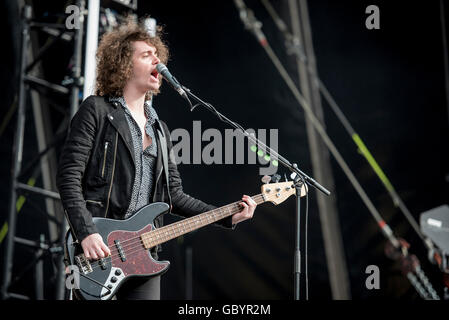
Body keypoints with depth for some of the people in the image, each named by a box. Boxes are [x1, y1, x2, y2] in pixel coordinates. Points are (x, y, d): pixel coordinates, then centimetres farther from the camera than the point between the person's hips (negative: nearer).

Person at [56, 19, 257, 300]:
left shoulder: (160, 129, 19)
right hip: (98, 247, -6)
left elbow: (174, 194, 17)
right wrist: (86, 233, -18)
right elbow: (68, 176, -8)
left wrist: (228, 216, 7)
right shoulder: (97, 110, -1)